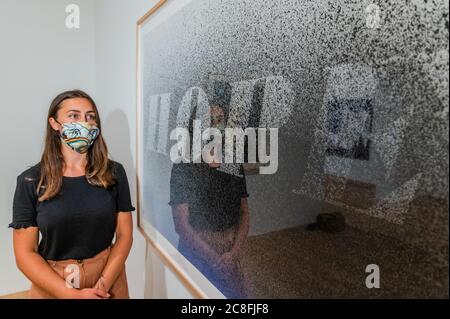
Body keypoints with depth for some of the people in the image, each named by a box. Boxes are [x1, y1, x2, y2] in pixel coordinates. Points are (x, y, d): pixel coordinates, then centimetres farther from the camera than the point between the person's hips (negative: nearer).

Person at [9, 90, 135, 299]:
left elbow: (124, 235, -5)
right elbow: (25, 253, -9)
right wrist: (73, 294, -17)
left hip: (108, 277, 1)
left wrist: (103, 284, -16)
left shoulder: (113, 172, -6)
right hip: (52, 285, -1)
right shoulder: (31, 181, -9)